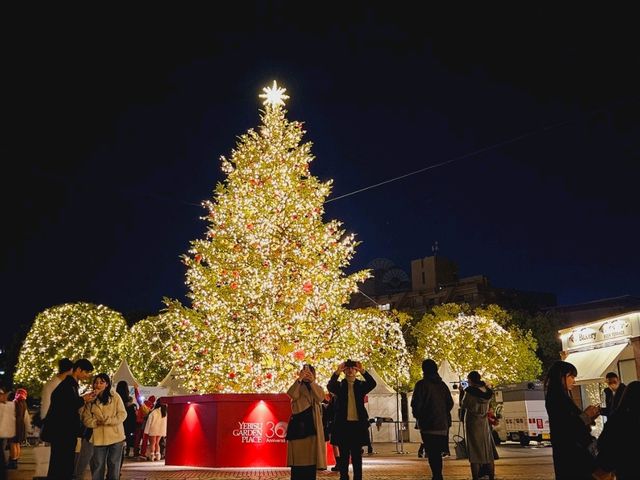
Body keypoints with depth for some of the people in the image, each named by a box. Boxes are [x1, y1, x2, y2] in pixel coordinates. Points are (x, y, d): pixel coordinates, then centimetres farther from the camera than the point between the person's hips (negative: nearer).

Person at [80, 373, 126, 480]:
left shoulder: (115, 396, -2)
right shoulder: (91, 400, 5)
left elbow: (122, 414, -6)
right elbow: (86, 419, 0)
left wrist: (107, 421, -18)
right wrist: (96, 422, -18)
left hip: (116, 437, -1)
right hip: (99, 438, 1)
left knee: (114, 466, 10)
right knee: (97, 468, 8)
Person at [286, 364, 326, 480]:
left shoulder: (317, 388, 15)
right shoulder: (297, 387, 10)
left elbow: (320, 397, -10)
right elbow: (292, 395, -15)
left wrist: (312, 381, -20)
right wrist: (299, 379, -25)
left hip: (313, 425, 2)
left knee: (311, 456, 0)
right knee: (298, 457, -5)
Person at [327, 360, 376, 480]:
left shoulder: (361, 385, 7)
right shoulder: (339, 385, 5)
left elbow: (372, 383, -13)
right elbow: (329, 386, -16)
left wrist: (362, 371, -28)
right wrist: (337, 372, -31)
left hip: (358, 424, 1)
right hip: (343, 425, -1)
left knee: (357, 456, 6)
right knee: (344, 456, 4)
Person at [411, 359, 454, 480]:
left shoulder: (422, 384, -11)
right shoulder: (442, 385, 7)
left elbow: (415, 403, -12)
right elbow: (450, 403, 12)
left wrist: (417, 416, 7)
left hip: (428, 424, -6)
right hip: (442, 424, 6)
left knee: (432, 453, -2)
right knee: (437, 452, 17)